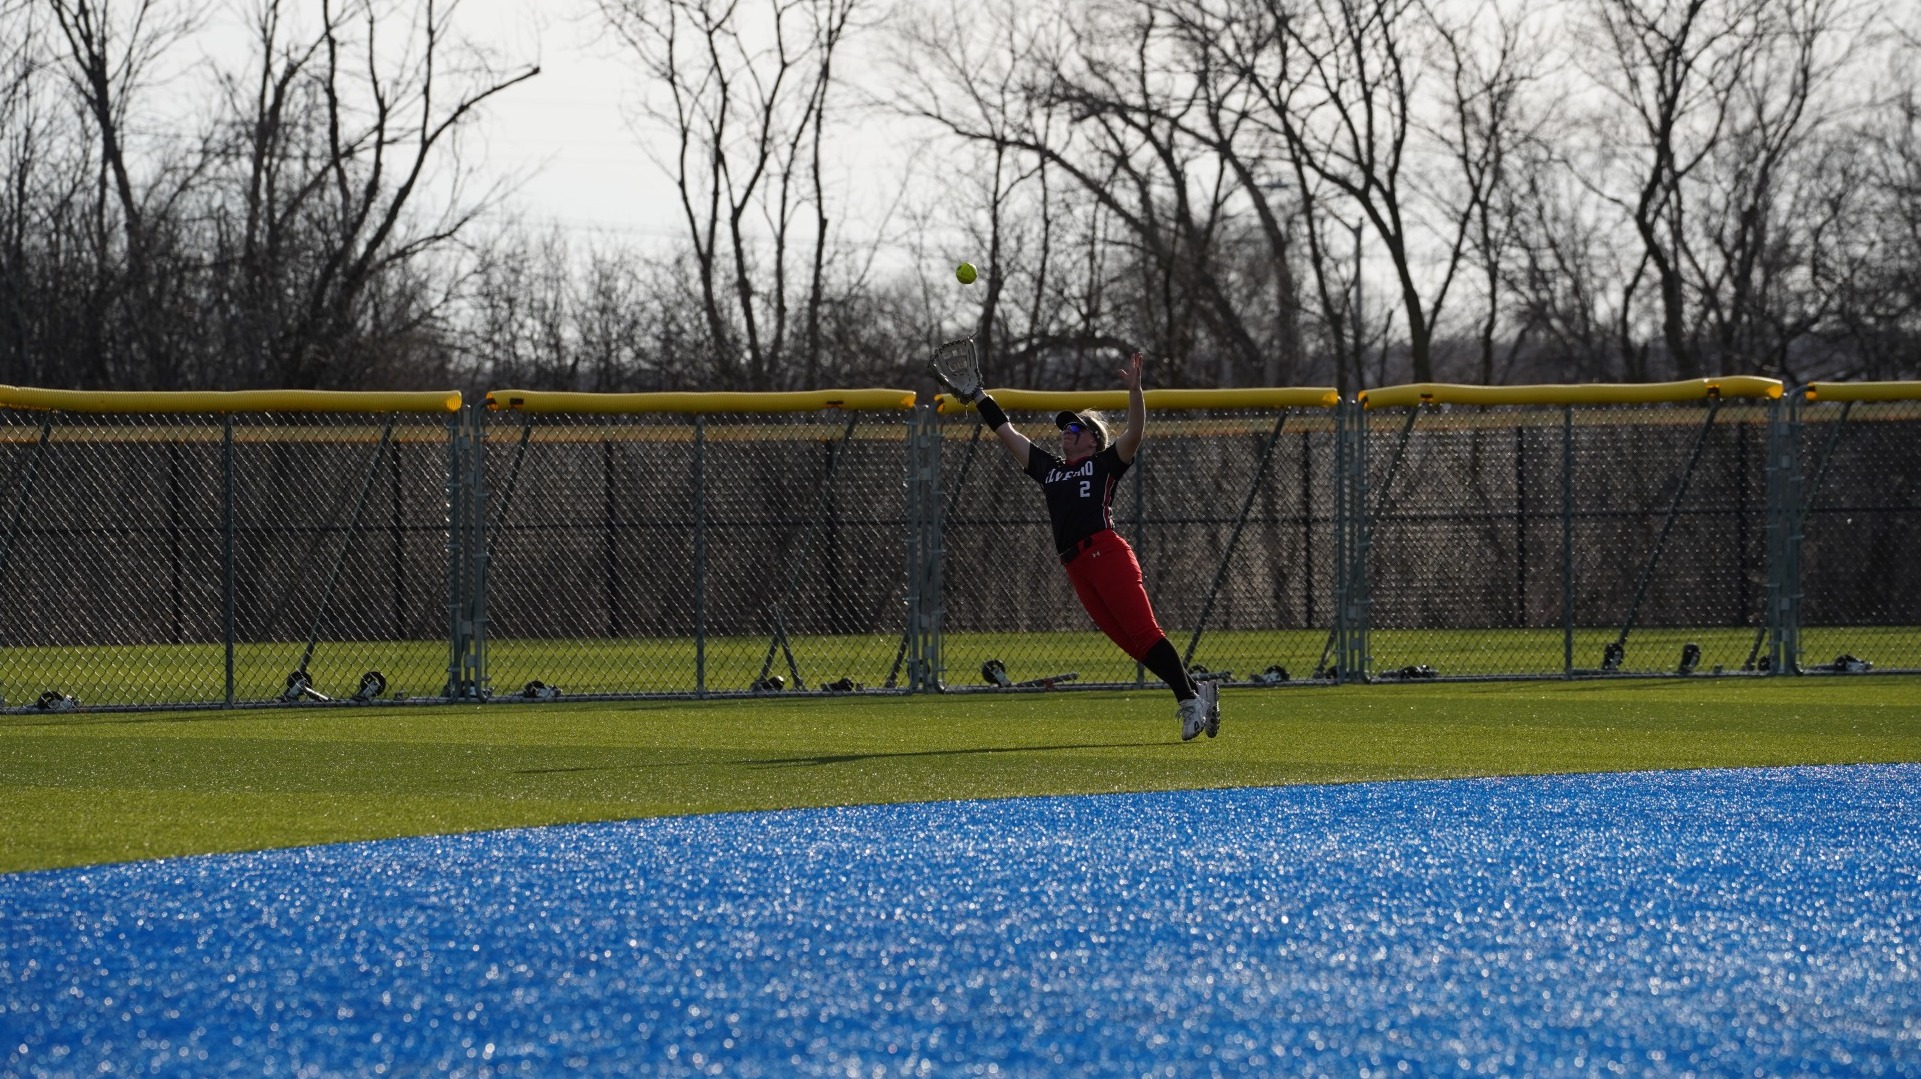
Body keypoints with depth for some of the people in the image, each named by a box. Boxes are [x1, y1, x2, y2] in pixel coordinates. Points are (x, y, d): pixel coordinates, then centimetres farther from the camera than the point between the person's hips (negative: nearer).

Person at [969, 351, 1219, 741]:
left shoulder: (1105, 463, 10)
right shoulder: (1048, 468, 26)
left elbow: (1135, 432, -5)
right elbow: (1007, 433, 31)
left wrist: (1134, 389, -16)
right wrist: (978, 398, 30)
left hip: (1107, 552, -6)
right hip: (1076, 569, 6)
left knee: (1144, 633, -15)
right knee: (1129, 641, -2)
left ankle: (1190, 698, -16)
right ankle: (1197, 692, 1)